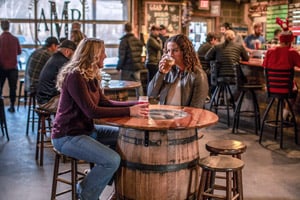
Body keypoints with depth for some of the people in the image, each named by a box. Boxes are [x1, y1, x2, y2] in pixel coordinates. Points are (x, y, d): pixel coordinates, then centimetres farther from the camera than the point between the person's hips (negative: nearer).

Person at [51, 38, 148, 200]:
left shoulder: (90, 76, 8)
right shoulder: (75, 76, -21)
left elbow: (105, 103, 9)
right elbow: (91, 111, -27)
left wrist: (134, 104, -3)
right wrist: (128, 111, -27)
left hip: (86, 129, 10)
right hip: (67, 136, -10)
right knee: (112, 160, -23)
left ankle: (97, 175, 20)